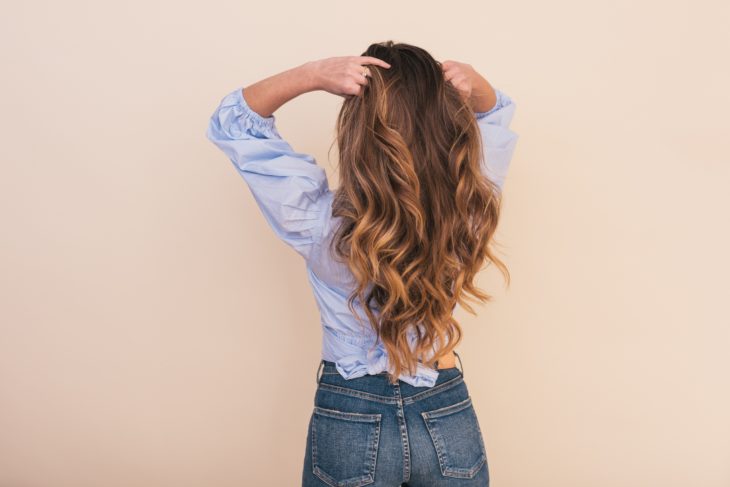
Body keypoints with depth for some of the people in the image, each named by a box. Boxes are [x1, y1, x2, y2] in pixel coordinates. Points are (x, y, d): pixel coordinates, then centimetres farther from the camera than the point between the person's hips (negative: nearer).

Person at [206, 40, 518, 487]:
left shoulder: (326, 224, -25)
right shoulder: (472, 211, -18)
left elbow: (232, 122, -12)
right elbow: (495, 114, 3)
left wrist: (313, 74, -26)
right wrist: (472, 83, -18)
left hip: (350, 425, -1)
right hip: (451, 422, 2)